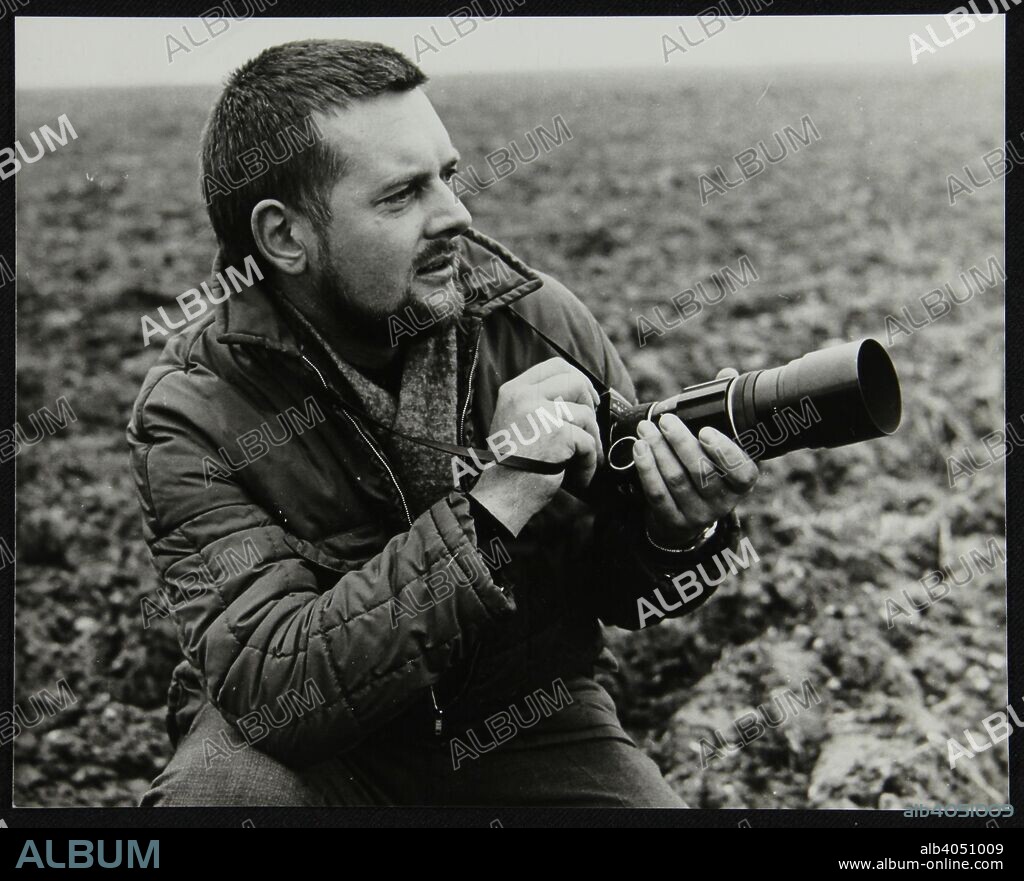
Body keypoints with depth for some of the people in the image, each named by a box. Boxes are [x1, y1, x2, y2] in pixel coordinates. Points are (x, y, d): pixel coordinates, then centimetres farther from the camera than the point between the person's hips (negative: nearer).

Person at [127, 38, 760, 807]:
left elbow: (619, 595, 3)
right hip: (315, 749, -3)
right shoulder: (195, 414, -18)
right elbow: (268, 689, -28)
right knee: (219, 787, -33)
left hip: (532, 722, 3)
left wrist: (674, 535, -22)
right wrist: (493, 506, -34)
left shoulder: (541, 322, -10)